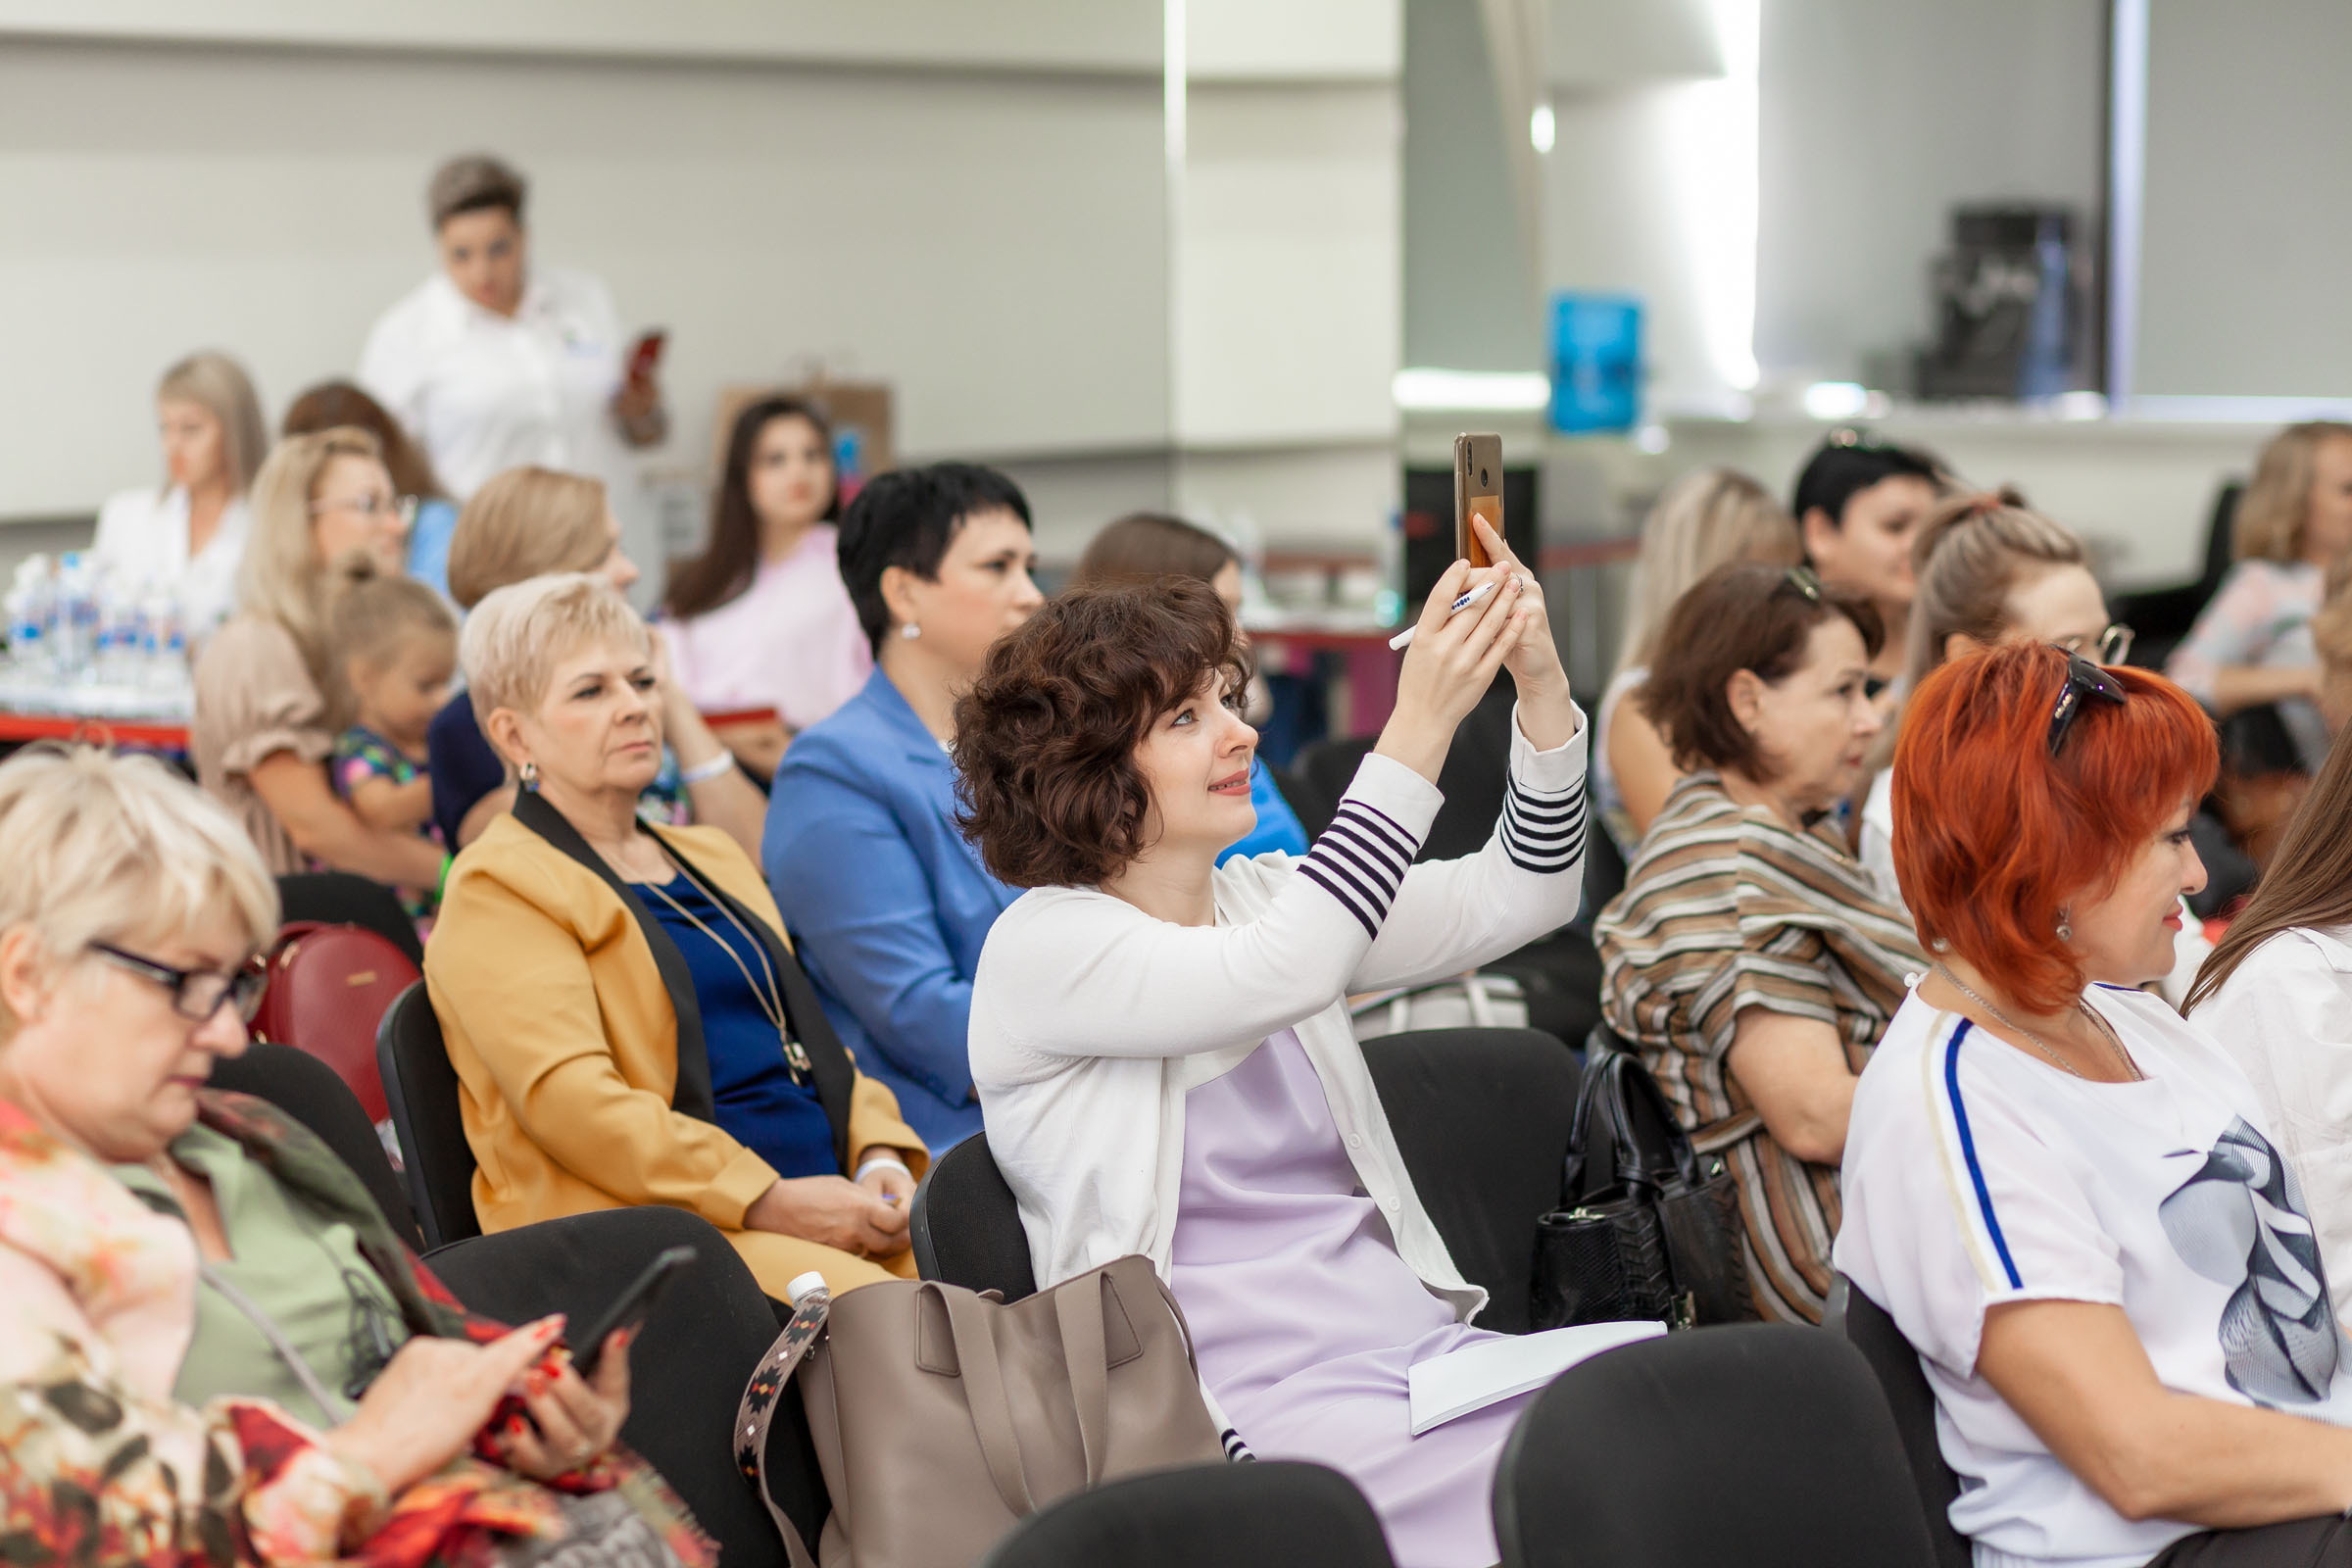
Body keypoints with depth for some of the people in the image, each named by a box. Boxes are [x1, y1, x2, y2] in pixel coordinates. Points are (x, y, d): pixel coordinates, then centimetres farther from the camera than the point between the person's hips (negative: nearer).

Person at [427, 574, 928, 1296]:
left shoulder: (710, 856, 27)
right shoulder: (497, 890, 1)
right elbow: (568, 1099, -12)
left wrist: (880, 1158, 2)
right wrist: (768, 1202, -19)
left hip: (830, 1202, 7)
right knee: (866, 1306, -34)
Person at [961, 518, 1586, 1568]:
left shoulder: (1259, 899, 18)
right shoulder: (1043, 947, -4)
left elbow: (1519, 897, 12)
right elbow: (1282, 976, -21)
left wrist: (1542, 686, -4)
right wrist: (1419, 726, -22)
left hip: (1416, 1342, 7)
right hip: (1253, 1399, -7)